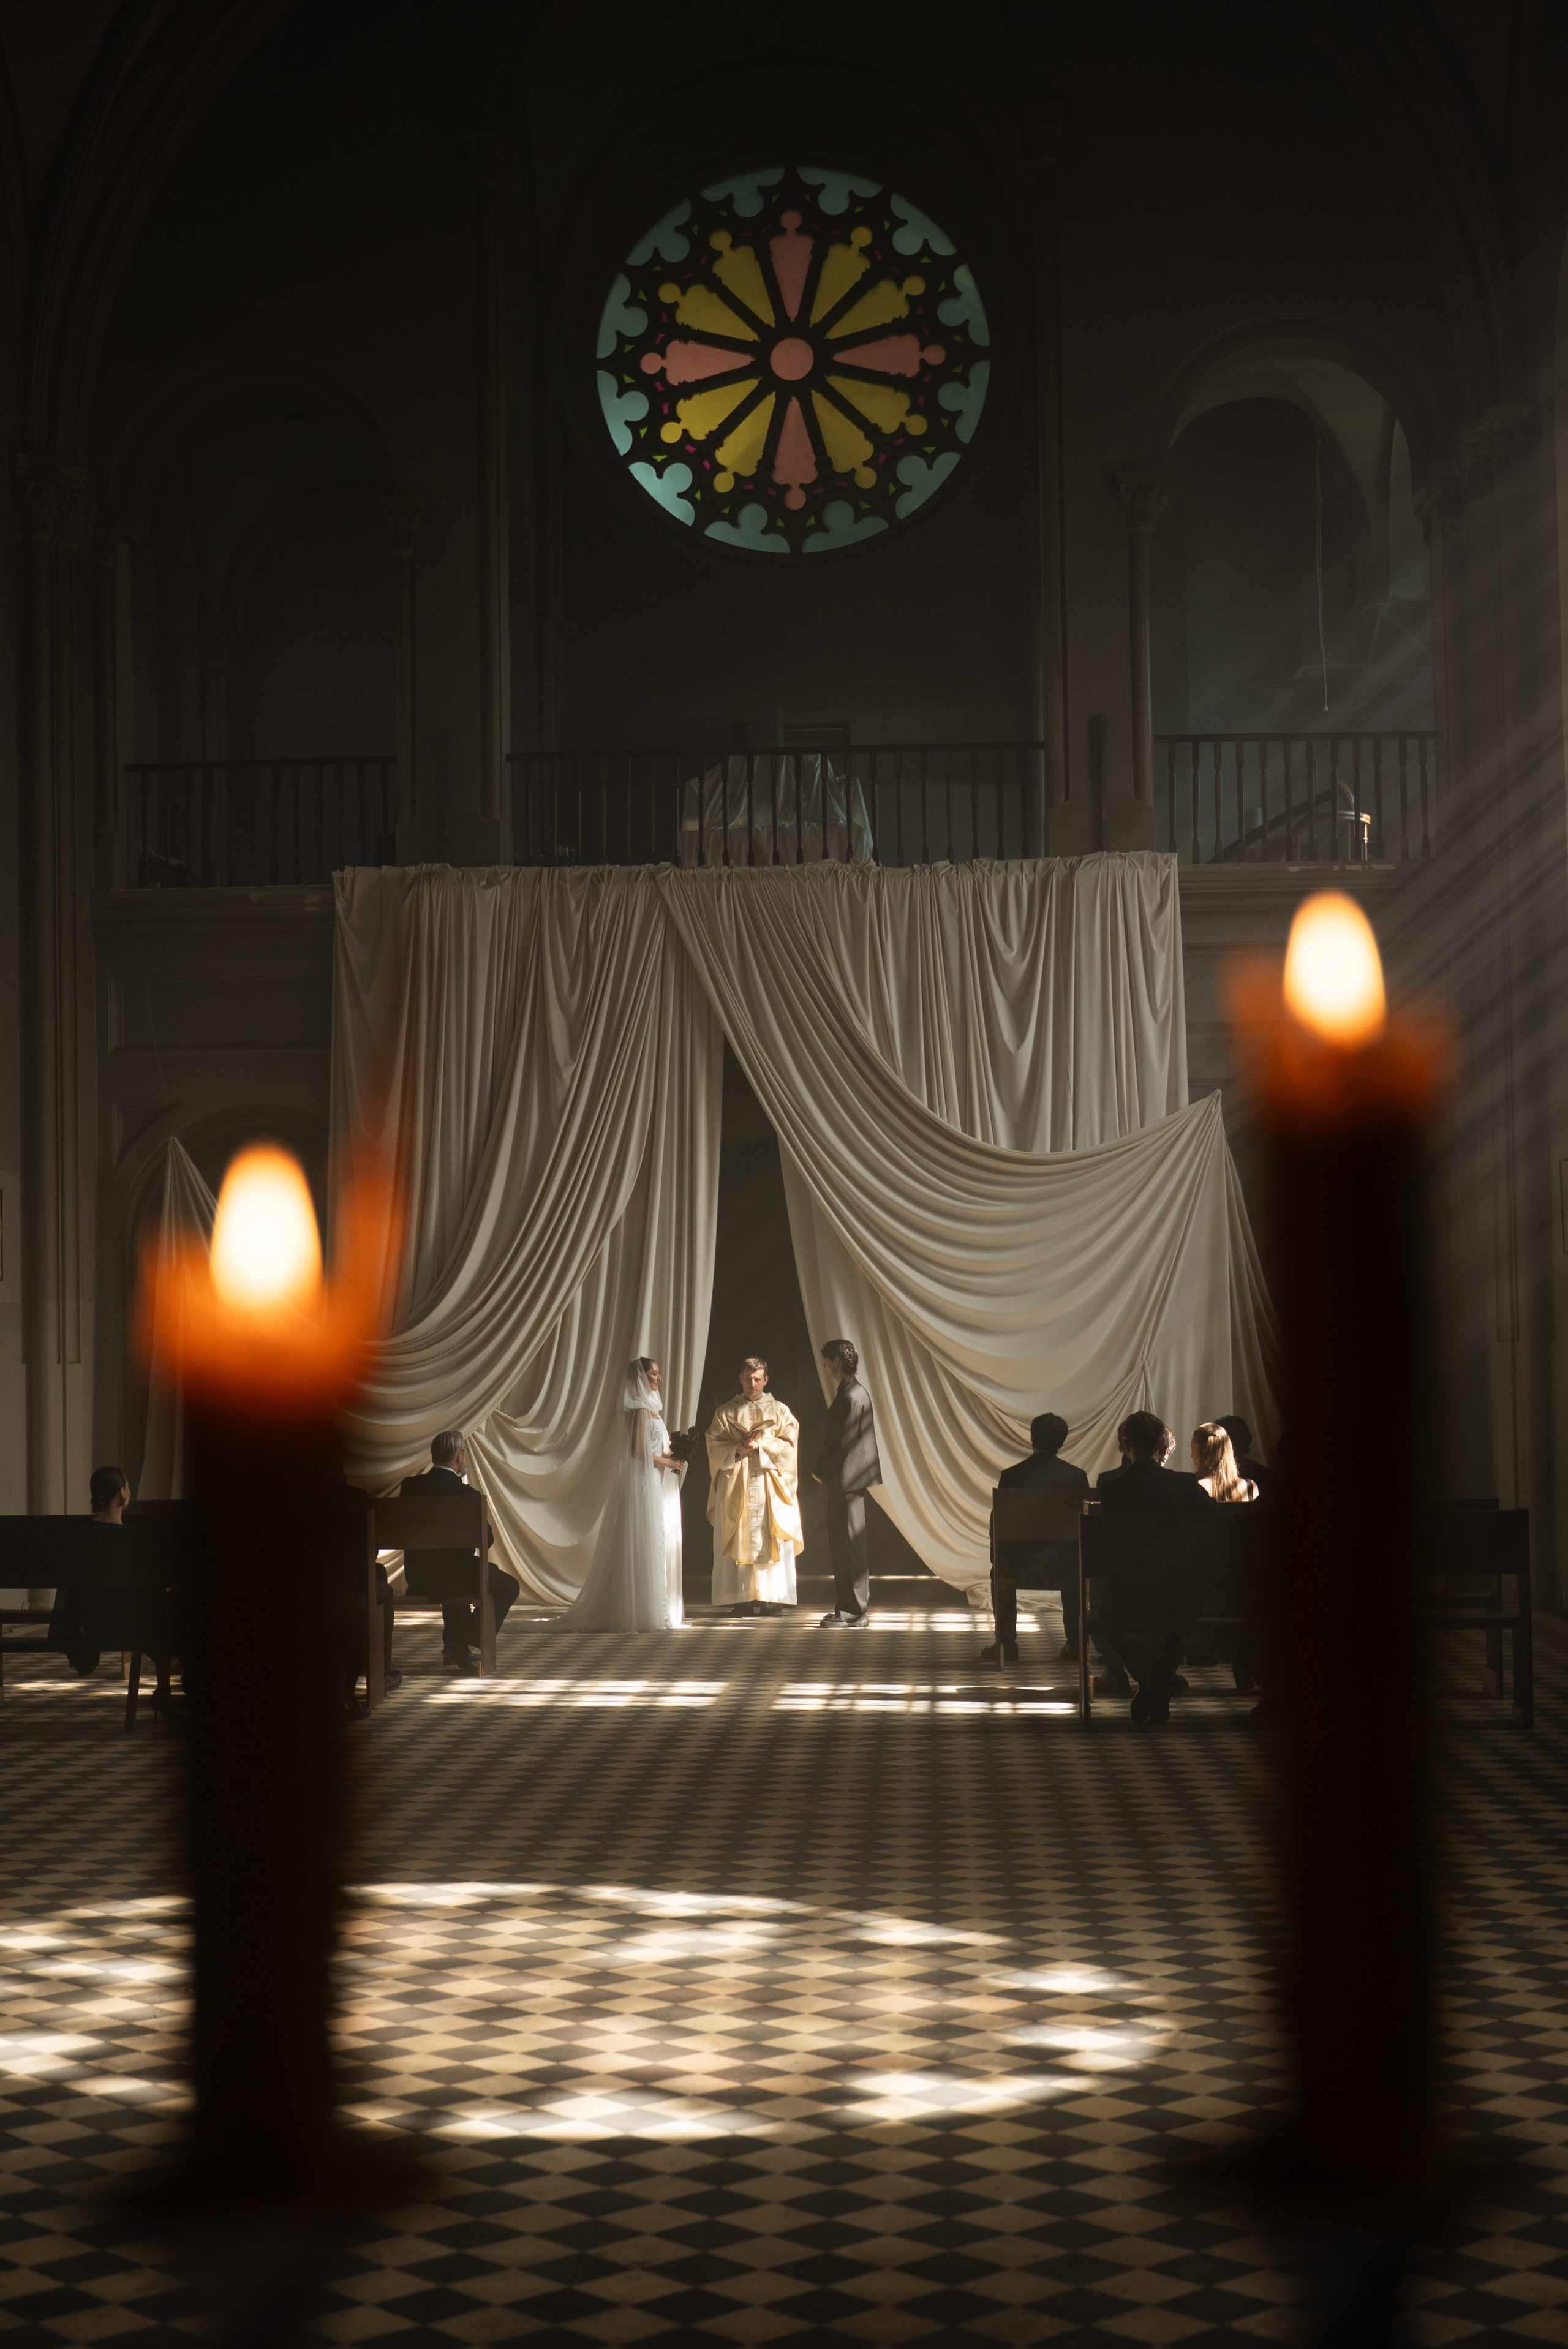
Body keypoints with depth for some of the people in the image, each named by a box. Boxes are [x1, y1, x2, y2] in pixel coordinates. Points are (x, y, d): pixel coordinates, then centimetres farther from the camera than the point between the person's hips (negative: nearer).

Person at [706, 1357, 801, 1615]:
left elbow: (789, 1445, 1)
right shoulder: (726, 1412, 11)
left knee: (770, 1539, -6)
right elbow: (715, 1445, 4)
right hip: (735, 1485, 0)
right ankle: (741, 1599, -5)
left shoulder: (780, 1411, 10)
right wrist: (737, 1449, -13)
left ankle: (770, 1598, -5)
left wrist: (761, 1445, -12)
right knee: (738, 1541, -5)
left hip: (769, 1483, 0)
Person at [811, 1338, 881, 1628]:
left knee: (850, 1546, -7)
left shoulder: (851, 1396, -17)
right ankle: (847, 1608, 18)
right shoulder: (849, 1392, 15)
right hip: (843, 1481, 11)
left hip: (847, 1481, -11)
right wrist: (822, 1469, 12)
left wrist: (821, 1471, -10)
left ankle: (855, 1612, -5)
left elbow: (844, 1443, -20)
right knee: (842, 1546, 13)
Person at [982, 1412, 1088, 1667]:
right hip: (1065, 1568, 1)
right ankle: (1074, 1642, 34)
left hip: (1022, 1568, -1)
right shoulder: (1077, 1477, -6)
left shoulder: (1011, 1476, -7)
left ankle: (1006, 1644, 31)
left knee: (1000, 1571, 34)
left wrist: (998, 1558, 17)